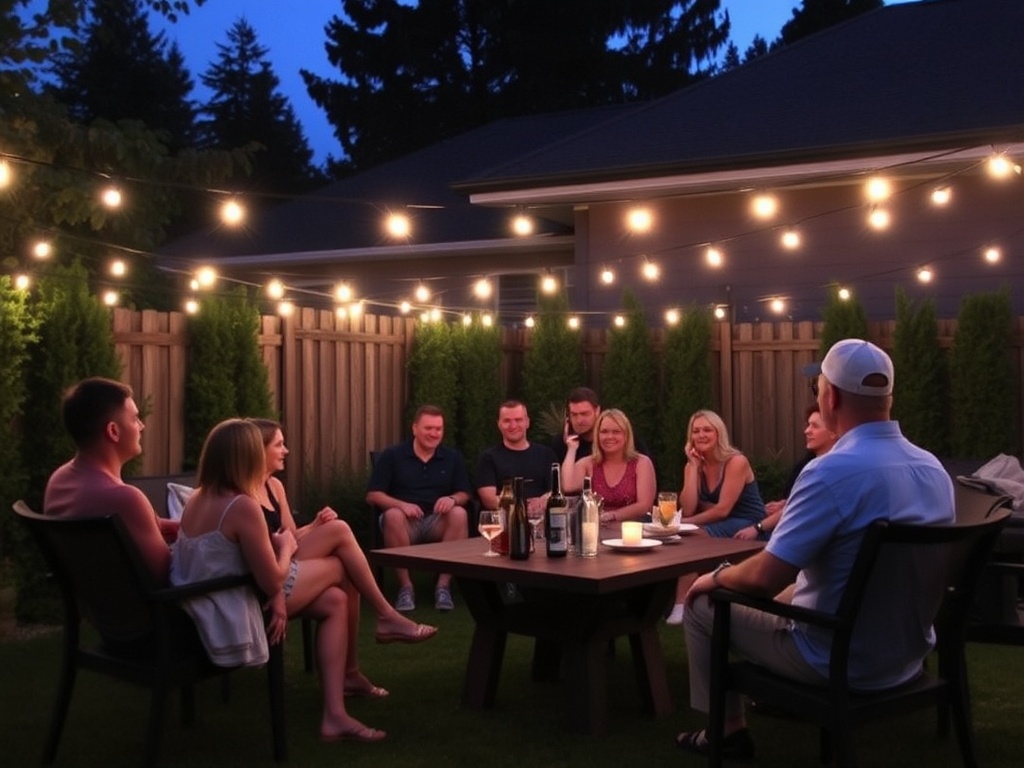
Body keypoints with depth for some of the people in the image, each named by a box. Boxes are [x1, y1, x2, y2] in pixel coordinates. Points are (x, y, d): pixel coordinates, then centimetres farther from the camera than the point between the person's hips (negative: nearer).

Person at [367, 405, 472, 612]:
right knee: (393, 515, -37)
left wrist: (452, 498, -16)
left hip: (438, 522, 2)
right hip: (405, 522, -2)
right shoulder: (391, 456, 2)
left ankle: (444, 585, -26)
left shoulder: (453, 457, 10)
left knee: (459, 514, -31)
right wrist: (402, 504, -21)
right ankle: (405, 587, -28)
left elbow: (465, 494, 9)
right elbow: (372, 495, -3)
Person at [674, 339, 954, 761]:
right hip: (909, 655, 8)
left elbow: (765, 578, -27)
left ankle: (729, 729, 24)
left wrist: (717, 577, -5)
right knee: (786, 595, 33)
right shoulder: (934, 469, -2)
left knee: (702, 604, 12)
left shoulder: (832, 471, -27)